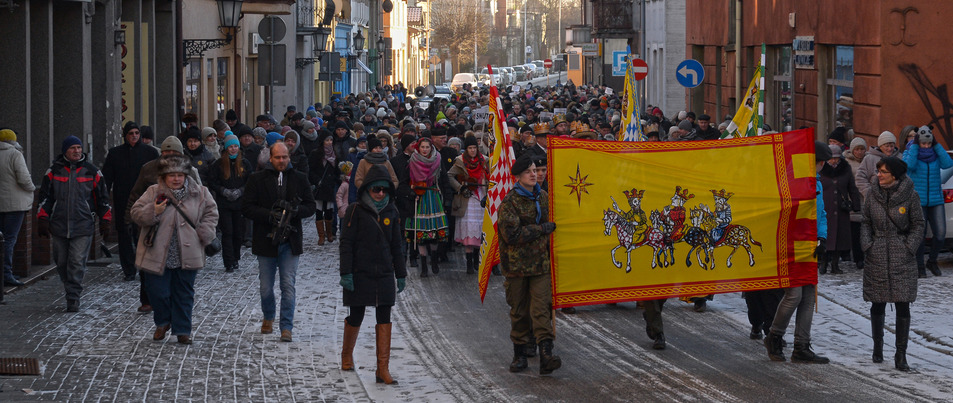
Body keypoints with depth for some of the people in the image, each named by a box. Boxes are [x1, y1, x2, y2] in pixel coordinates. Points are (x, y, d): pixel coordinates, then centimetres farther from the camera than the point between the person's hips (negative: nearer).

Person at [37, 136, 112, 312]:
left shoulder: (91, 171, 4)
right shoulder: (54, 171, 6)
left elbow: (102, 197, 11)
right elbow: (45, 196, 9)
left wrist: (105, 219, 10)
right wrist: (43, 219, 3)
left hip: (83, 226, -2)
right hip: (59, 226, 2)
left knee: (77, 263, -8)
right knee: (61, 263, 8)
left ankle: (73, 298, -5)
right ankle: (71, 290, 27)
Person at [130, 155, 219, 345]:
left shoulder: (199, 193, 2)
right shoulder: (153, 193, -1)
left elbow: (211, 213, 11)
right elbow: (136, 214, -1)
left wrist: (204, 234, -1)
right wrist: (153, 212, -20)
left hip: (187, 256, 1)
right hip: (158, 256, -1)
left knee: (184, 294, 7)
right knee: (158, 292, 2)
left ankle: (182, 329, 18)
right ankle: (162, 323, 27)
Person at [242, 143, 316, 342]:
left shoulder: (299, 179, 6)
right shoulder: (257, 179, 2)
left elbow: (310, 206, 7)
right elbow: (247, 207, -3)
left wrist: (295, 210, -14)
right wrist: (269, 215, -17)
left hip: (290, 242, 0)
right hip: (266, 241, 0)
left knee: (288, 286, -4)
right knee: (266, 287, 9)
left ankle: (286, 327, 2)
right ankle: (268, 317, 34)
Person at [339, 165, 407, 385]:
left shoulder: (391, 212, 9)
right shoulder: (356, 211, -5)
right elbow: (346, 243, -7)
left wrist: (401, 274, 15)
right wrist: (346, 273, -13)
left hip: (385, 275, 3)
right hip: (360, 275, -3)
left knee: (384, 319, -4)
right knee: (356, 317, 7)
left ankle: (383, 369, -5)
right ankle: (347, 355, 34)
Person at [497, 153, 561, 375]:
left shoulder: (543, 197, 10)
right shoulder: (509, 202, -7)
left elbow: (552, 223, 26)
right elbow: (512, 234, -17)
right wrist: (543, 229, -13)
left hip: (541, 263, 3)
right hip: (517, 263, -3)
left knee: (542, 307, -10)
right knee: (519, 310, 6)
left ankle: (546, 355, -19)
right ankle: (519, 354, 18)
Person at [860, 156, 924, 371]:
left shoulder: (909, 196, -5)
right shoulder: (873, 194, 2)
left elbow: (918, 224, 3)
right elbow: (866, 222, 11)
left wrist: (909, 247, -7)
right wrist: (867, 245, -2)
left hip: (902, 258, -2)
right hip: (877, 257, 2)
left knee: (903, 306, -5)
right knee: (878, 304, 9)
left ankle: (901, 356, 0)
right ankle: (878, 346, 28)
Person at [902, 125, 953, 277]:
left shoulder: (935, 154, 5)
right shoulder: (910, 152, -2)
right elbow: (909, 165, -22)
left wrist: (936, 145, -11)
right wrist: (915, 145, -17)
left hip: (936, 201, 3)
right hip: (917, 201, -3)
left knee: (940, 233, -4)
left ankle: (932, 262, 18)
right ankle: (919, 267, 6)